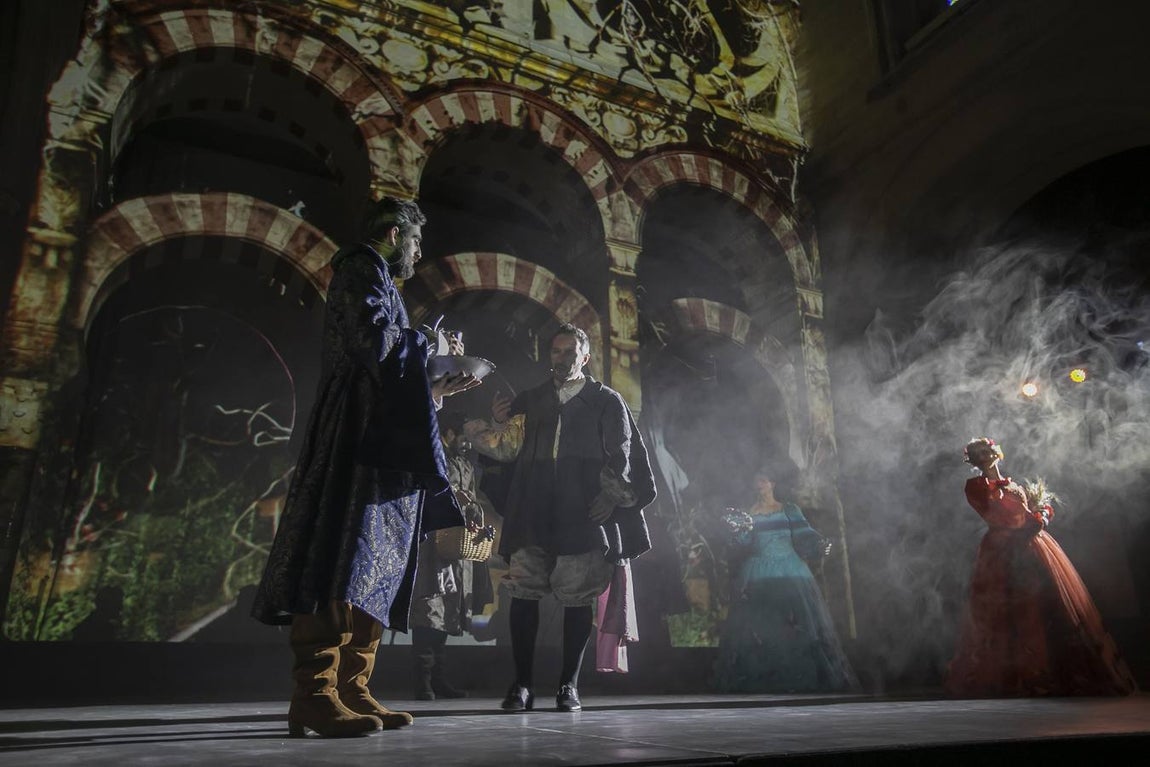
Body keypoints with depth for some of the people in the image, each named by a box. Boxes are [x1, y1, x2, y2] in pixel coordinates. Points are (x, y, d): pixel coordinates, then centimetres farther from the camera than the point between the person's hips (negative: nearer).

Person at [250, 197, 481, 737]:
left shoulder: (376, 282, 30)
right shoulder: (362, 270, 2)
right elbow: (374, 343, -15)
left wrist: (436, 389, 26)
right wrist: (428, 343, 0)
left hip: (384, 444, 10)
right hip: (359, 436, -10)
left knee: (374, 569, 3)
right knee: (344, 557, -17)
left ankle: (350, 691, 3)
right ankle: (314, 695, -17)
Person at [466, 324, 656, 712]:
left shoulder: (606, 401, 12)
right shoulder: (529, 400, 20)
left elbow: (622, 457, 5)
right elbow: (507, 448, 15)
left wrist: (611, 497, -8)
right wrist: (496, 425, -4)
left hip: (583, 515, -2)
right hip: (533, 514, 2)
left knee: (577, 598, 0)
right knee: (522, 594, -3)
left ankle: (569, 684, 11)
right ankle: (522, 683, 6)